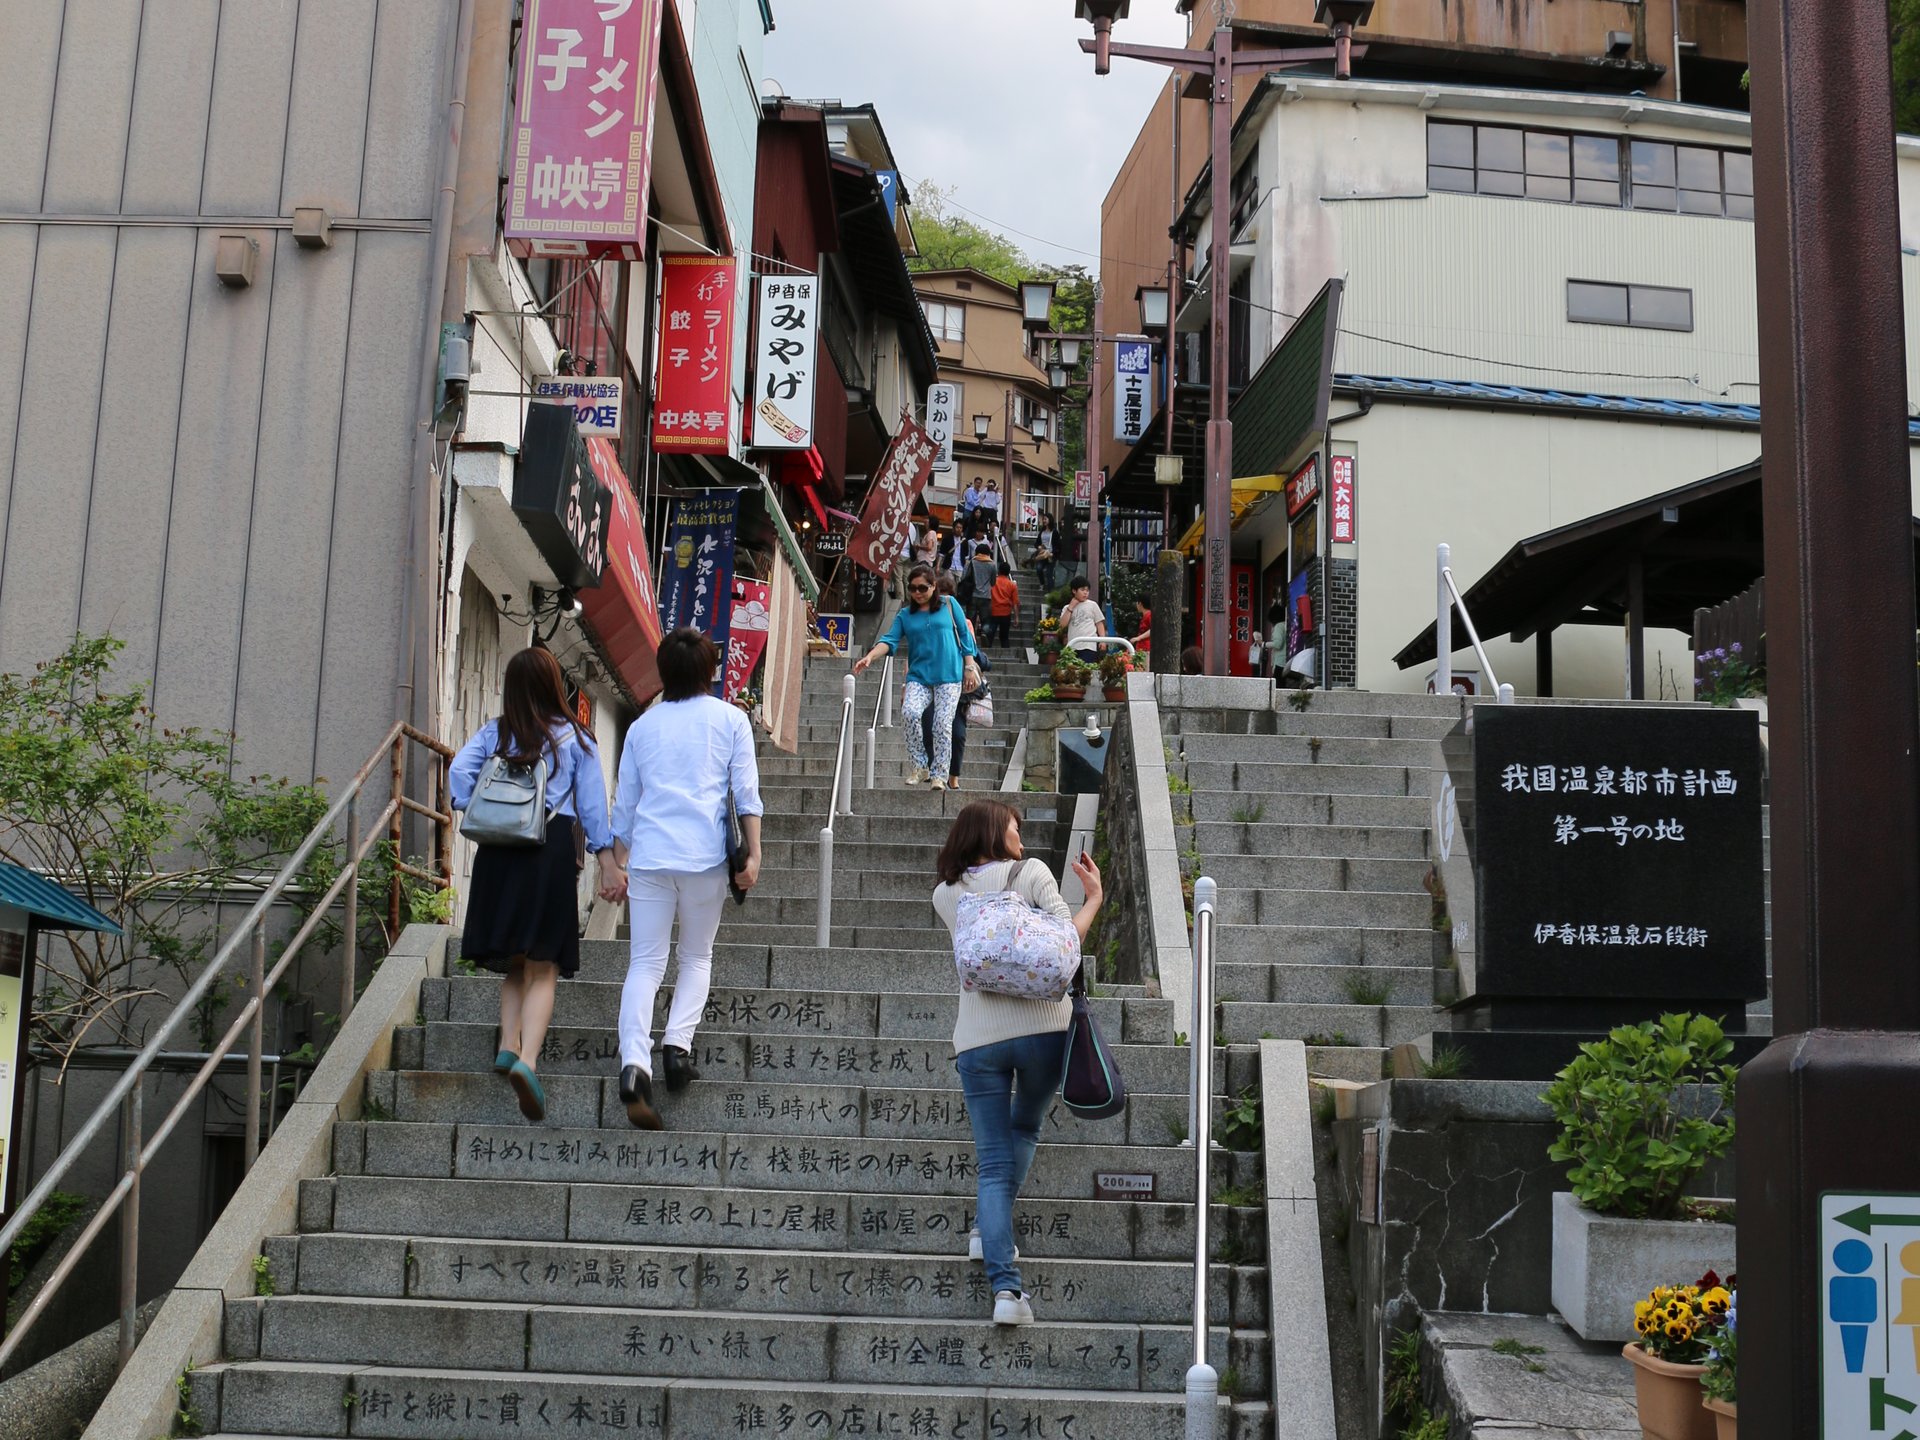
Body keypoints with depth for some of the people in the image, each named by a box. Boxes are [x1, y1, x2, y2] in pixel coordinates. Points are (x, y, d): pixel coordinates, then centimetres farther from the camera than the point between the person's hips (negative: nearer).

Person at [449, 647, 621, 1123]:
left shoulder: (494, 733, 10)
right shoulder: (575, 739, 6)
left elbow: (458, 772, -5)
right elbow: (592, 806, 2)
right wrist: (608, 865, 1)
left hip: (499, 852, 2)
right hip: (553, 848, -2)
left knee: (515, 962, 17)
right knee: (543, 969, -4)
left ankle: (508, 1045, 1)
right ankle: (527, 1060, -20)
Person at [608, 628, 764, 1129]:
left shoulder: (643, 726, 15)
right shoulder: (731, 719, 8)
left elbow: (624, 801, 17)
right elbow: (746, 792, 1)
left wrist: (618, 863, 23)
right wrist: (753, 855, -1)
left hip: (648, 856, 1)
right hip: (705, 855, -1)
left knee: (645, 963, 0)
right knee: (697, 956, 15)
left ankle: (634, 1061, -17)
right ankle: (678, 1043, -2)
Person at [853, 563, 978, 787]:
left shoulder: (949, 604, 7)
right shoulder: (905, 615, 11)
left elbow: (964, 634, 10)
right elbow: (890, 640, 0)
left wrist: (970, 668, 6)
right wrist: (869, 657, -18)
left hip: (948, 677, -1)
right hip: (919, 676, 1)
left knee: (943, 724, -9)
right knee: (909, 712, -23)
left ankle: (940, 775, 2)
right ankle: (920, 767, -8)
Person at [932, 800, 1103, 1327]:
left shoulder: (946, 896, 14)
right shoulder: (1030, 872, 5)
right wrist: (1094, 897, 10)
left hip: (977, 1038, 1)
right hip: (1042, 1025, -1)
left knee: (993, 1160, 2)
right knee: (1024, 1129, 26)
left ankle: (1005, 1285, -10)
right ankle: (990, 1233, 22)